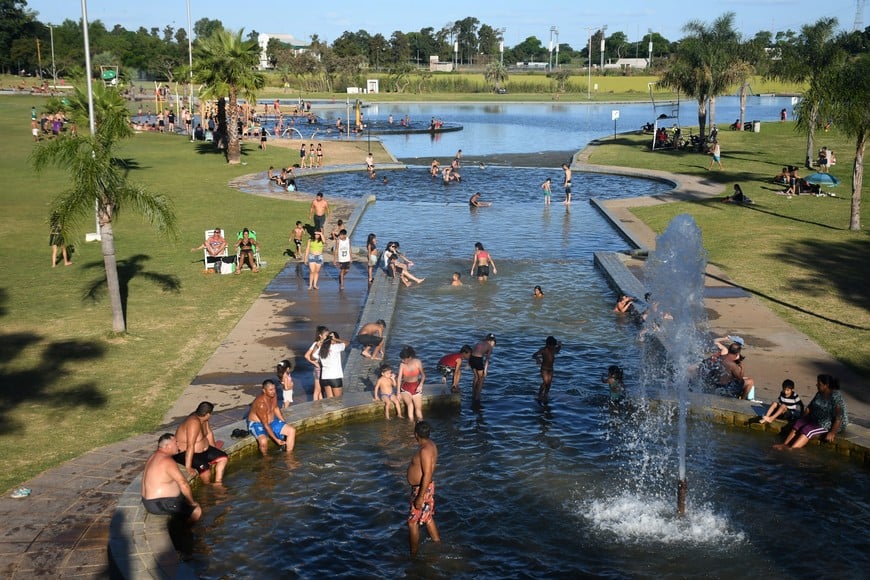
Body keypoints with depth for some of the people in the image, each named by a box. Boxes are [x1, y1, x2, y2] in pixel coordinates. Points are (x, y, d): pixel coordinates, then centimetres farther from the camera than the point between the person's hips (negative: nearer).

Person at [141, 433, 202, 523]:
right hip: (160, 505, -10)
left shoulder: (154, 457, 11)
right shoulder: (167, 461, -21)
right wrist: (192, 503, -8)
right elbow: (183, 483, -21)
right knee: (197, 510, -9)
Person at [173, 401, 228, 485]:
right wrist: (188, 467, -37)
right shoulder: (194, 423, -32)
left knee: (223, 458, 1)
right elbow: (190, 446, -36)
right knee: (205, 468, -32)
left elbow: (209, 433, 12)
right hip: (184, 453, -10)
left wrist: (215, 451, 17)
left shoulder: (203, 418, -3)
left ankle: (217, 484, 1)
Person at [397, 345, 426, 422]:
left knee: (418, 408, -2)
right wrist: (398, 392, -18)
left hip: (416, 387, 1)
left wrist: (421, 385, -19)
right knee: (410, 404, -26)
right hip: (405, 388, -1)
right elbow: (399, 378, -15)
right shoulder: (402, 365, -15)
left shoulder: (417, 362, -14)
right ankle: (411, 421, -19)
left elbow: (423, 375, -2)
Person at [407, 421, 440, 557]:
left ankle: (413, 554, 12)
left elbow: (427, 474, -29)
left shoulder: (425, 450, -27)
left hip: (422, 489, -10)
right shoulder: (430, 445, 3)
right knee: (428, 518, 23)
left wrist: (420, 497, -26)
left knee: (412, 522, 2)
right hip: (426, 487, 10)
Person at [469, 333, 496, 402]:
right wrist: (485, 370, -8)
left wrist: (468, 363, 18)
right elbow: (487, 359, -6)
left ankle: (473, 395, 30)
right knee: (481, 378, 15)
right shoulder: (490, 347, 5)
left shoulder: (479, 343, 23)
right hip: (478, 360, -6)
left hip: (471, 359, 6)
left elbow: (470, 352, 17)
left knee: (476, 376, 27)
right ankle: (477, 397, 13)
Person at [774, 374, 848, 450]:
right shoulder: (819, 394, 7)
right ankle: (785, 444, -28)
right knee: (798, 424, -15)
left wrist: (832, 433, -28)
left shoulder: (836, 396, -20)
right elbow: (809, 407, 15)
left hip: (830, 423, -8)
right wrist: (803, 420, 6)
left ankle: (791, 448, -40)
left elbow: (839, 417, -25)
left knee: (808, 429, -29)